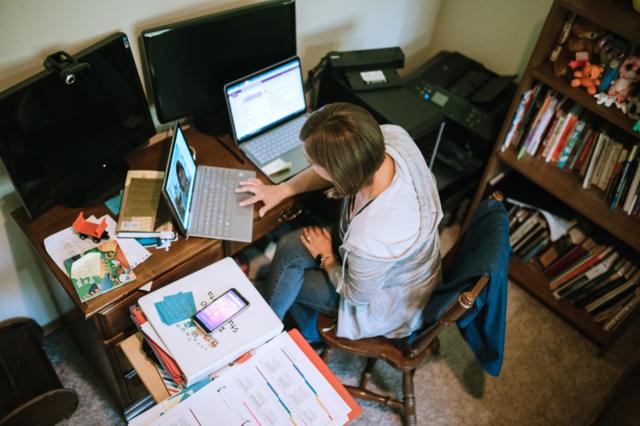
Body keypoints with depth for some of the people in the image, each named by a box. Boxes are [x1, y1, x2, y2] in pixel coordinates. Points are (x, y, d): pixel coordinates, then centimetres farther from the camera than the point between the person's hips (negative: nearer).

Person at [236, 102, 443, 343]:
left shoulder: (370, 241, -45)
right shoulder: (390, 134, -28)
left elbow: (357, 295, -20)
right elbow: (336, 168, -5)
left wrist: (326, 257, -3)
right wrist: (282, 190, -2)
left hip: (391, 301, -6)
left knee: (286, 281, 6)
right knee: (288, 248, 3)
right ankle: (308, 333, 30)